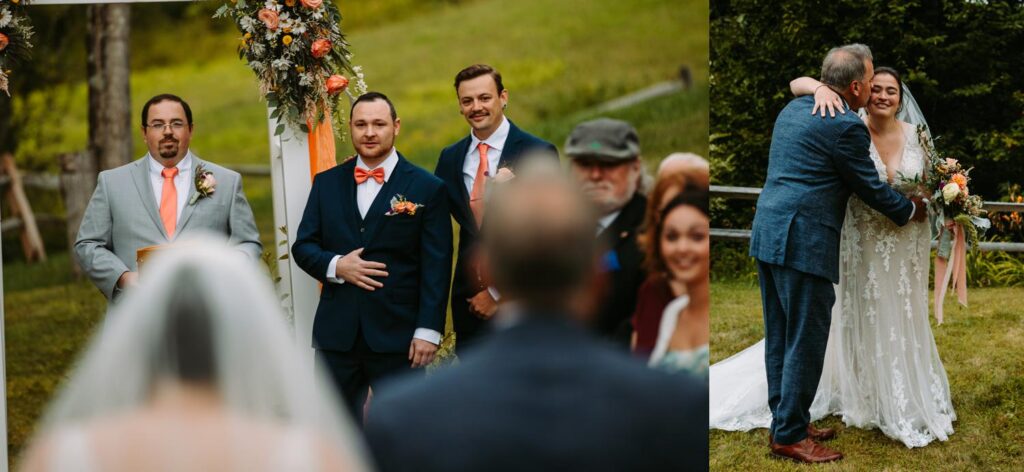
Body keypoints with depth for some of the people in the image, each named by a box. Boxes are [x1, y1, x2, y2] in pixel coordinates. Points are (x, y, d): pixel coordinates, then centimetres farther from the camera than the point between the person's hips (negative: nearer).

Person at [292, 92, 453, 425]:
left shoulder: (427, 189, 0)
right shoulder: (326, 183, 10)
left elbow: (436, 267, -4)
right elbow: (303, 246, 10)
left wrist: (428, 331, -11)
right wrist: (336, 265, -11)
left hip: (398, 335, -3)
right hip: (336, 334, 3)